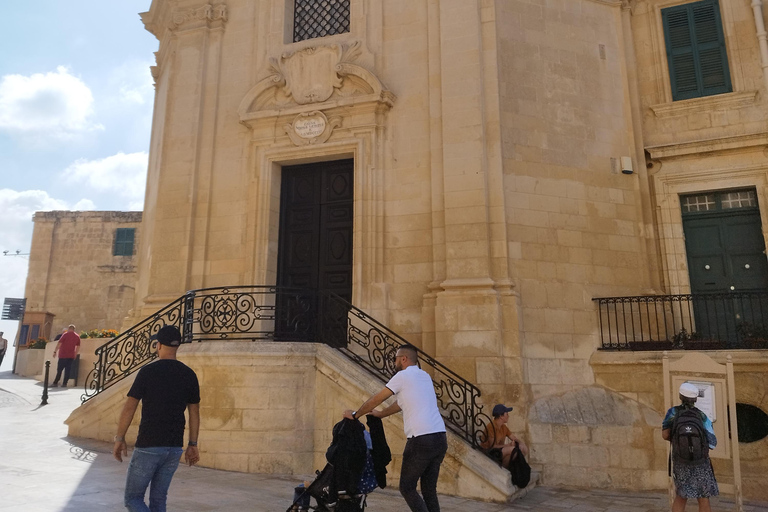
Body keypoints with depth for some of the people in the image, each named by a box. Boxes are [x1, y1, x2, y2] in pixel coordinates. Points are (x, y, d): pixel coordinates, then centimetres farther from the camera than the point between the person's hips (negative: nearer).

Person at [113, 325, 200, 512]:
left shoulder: (148, 371, -10)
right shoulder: (189, 374, 2)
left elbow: (129, 407, -8)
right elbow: (194, 412, 6)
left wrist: (119, 438, 4)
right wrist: (192, 444, 14)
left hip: (148, 446, -5)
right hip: (175, 447, 5)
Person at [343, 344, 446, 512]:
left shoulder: (403, 376, -3)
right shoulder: (425, 376, 19)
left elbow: (376, 399, 3)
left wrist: (355, 415, 17)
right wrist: (380, 414, 40)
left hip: (421, 440, -7)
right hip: (440, 438, 7)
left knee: (407, 488, 7)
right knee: (430, 490, 14)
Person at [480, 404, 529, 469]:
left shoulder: (504, 427, 8)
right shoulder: (491, 426, -19)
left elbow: (515, 439, 10)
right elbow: (493, 446, -21)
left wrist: (521, 443, -13)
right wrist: (508, 445, -15)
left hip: (499, 450, 9)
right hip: (488, 453, -9)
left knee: (524, 450, -3)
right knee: (512, 449, -30)